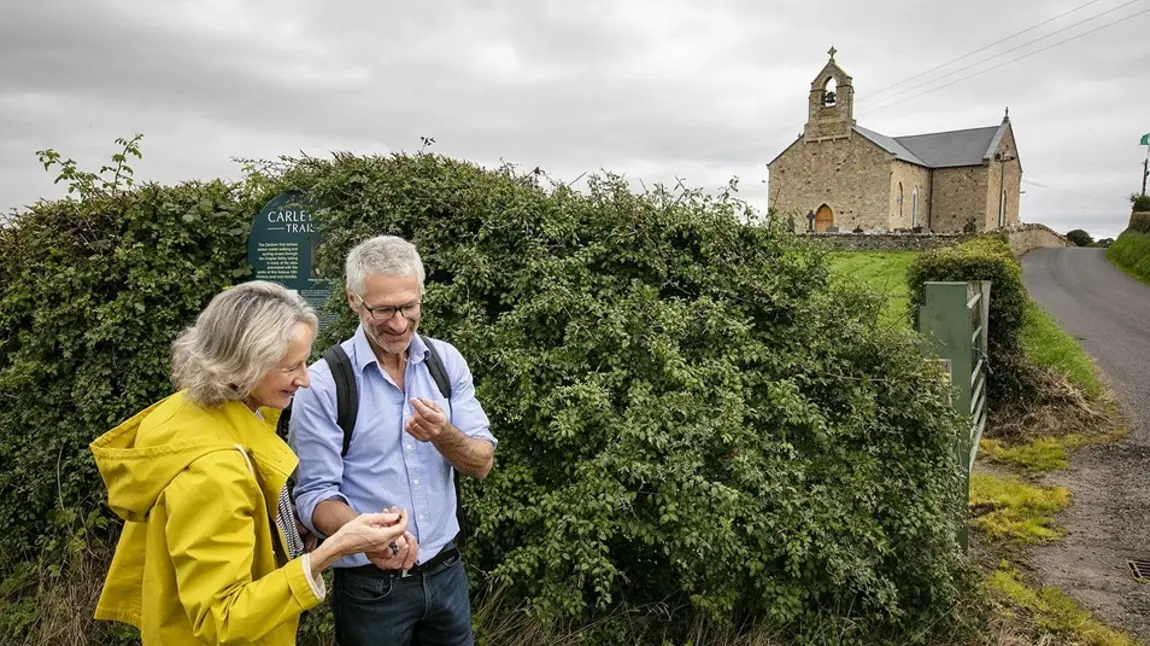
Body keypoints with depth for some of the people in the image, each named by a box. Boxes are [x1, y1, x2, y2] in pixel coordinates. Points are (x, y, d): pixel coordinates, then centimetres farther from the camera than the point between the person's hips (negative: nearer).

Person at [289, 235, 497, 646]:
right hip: (369, 586, -3)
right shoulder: (324, 382, -14)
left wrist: (443, 435, -25)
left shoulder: (447, 361, -3)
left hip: (446, 572, 4)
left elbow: (482, 464, -5)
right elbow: (315, 494, -13)